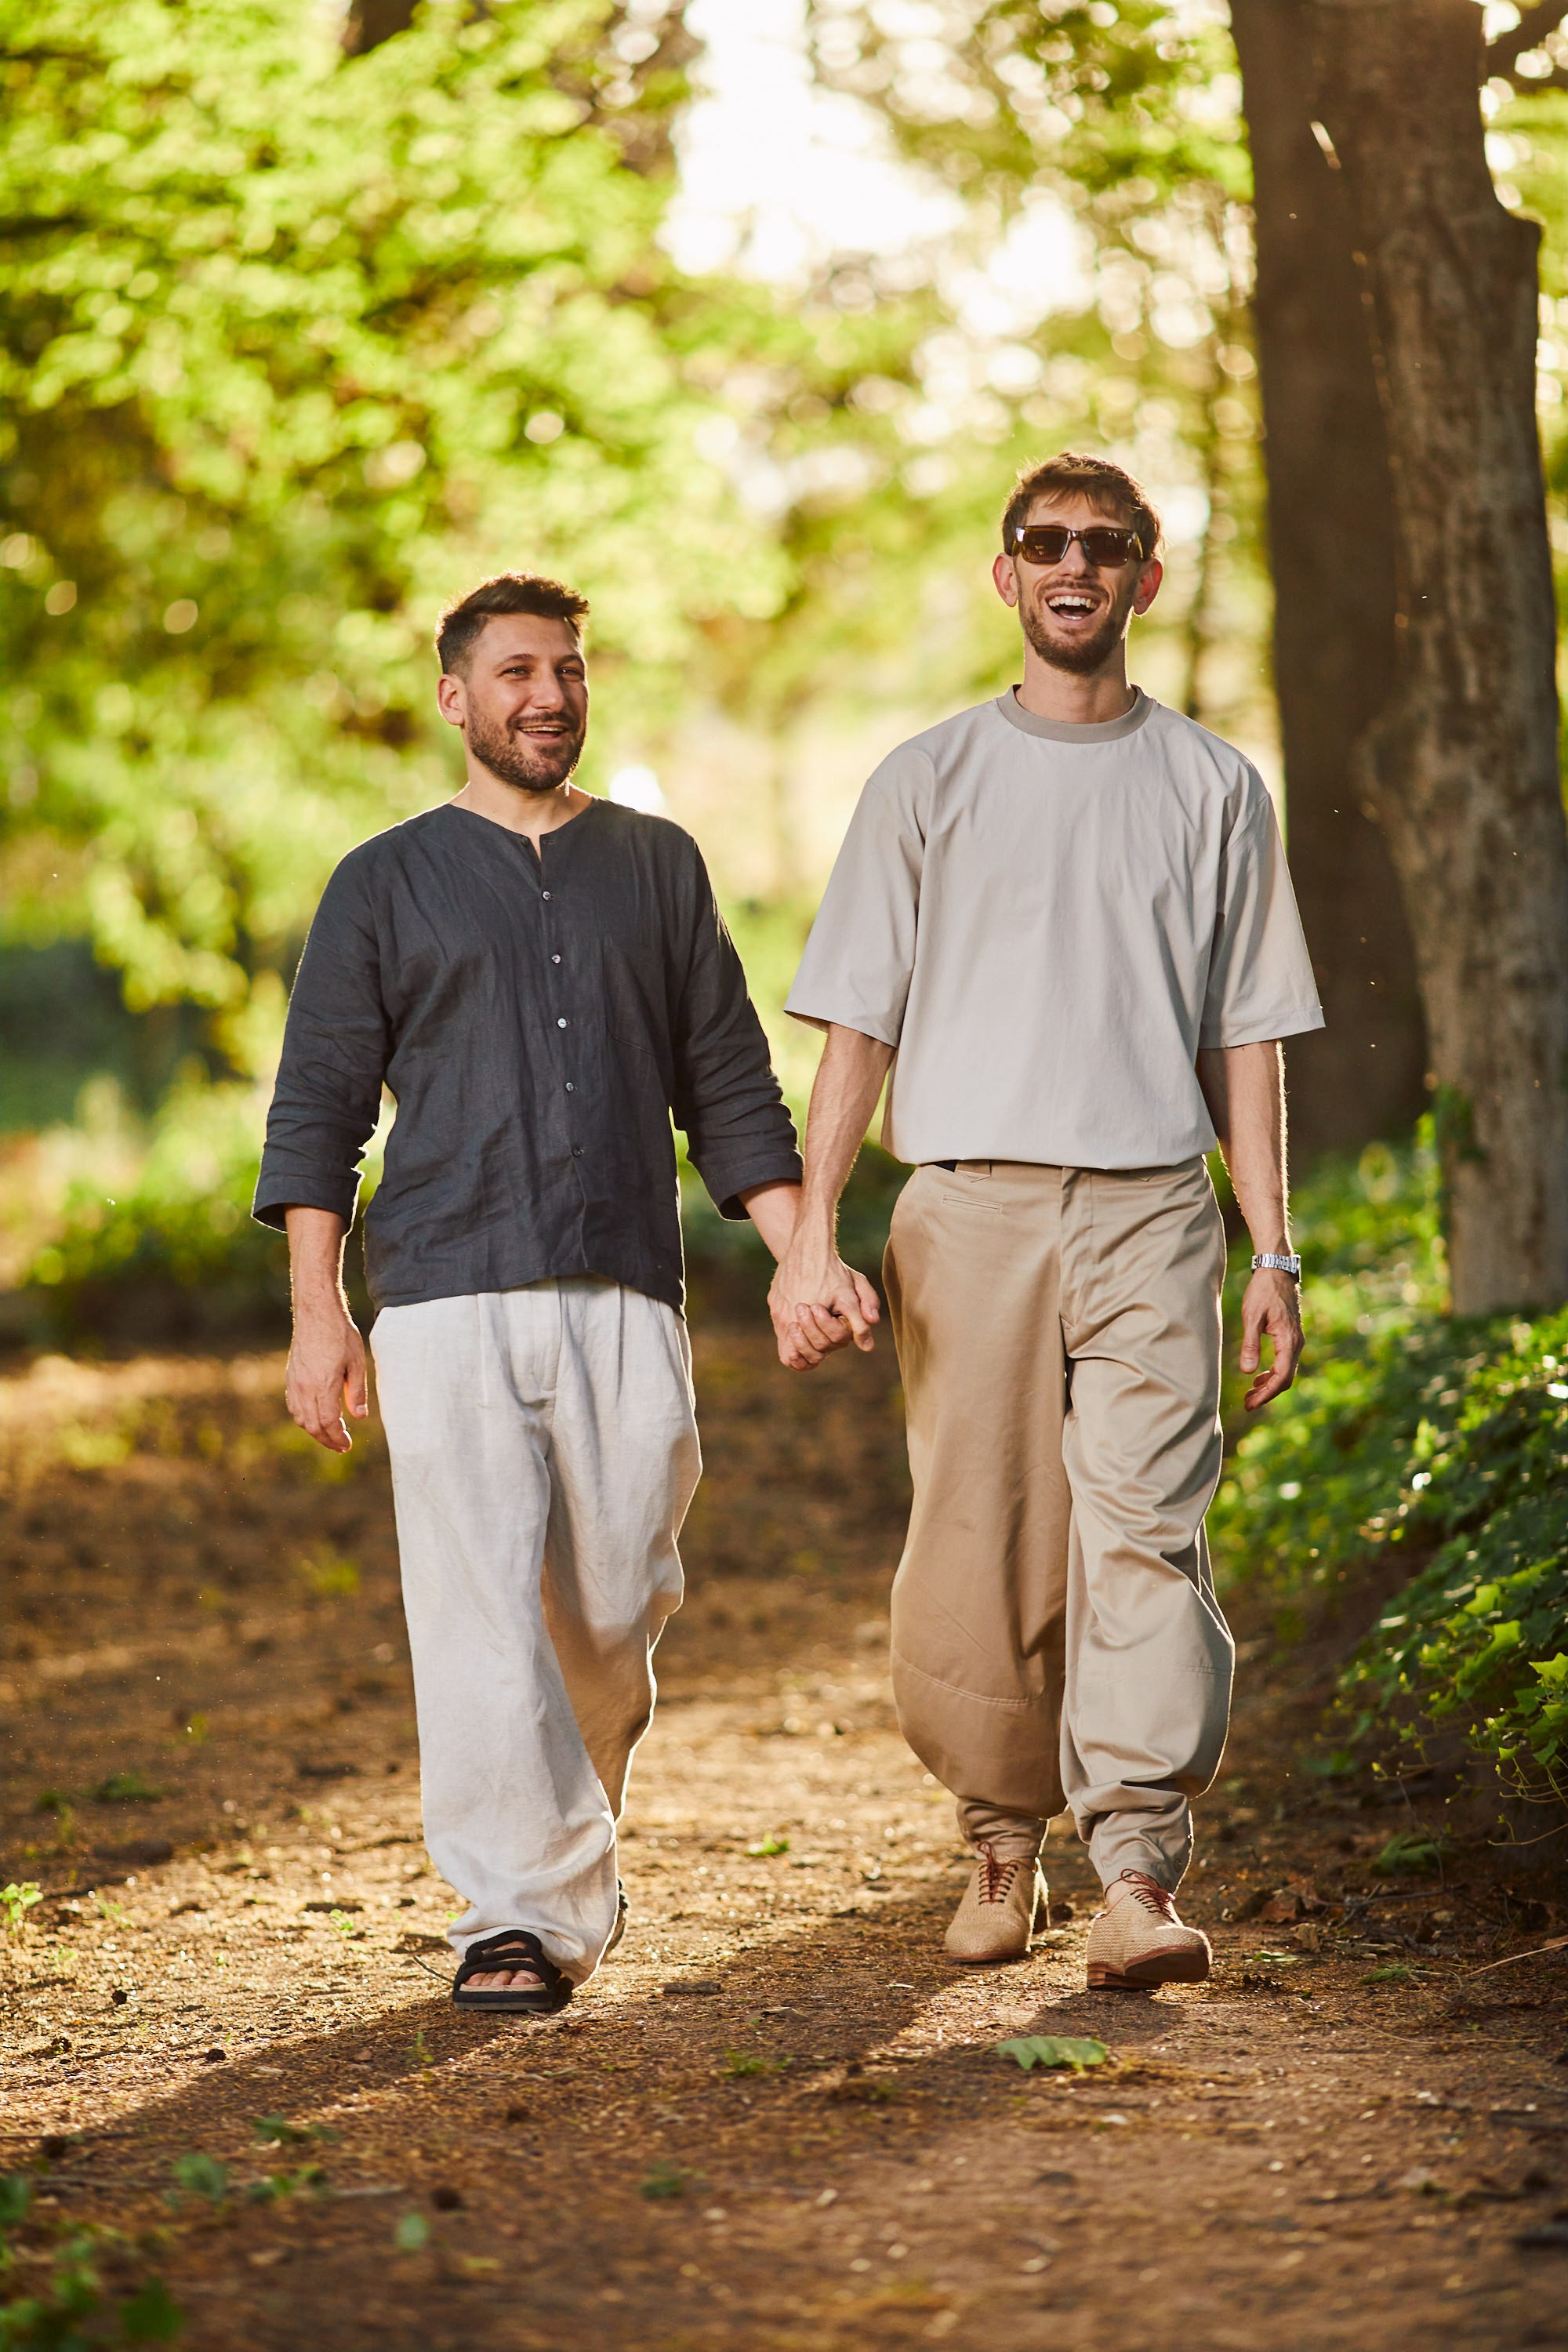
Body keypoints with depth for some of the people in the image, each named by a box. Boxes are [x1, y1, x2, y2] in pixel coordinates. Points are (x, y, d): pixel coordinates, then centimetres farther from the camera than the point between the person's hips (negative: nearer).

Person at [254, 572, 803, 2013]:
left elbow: (729, 1086, 17)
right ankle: (520, 1913, -8)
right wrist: (317, 1312, -3)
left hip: (627, 1299, 2)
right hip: (451, 1301, -2)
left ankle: (576, 1838, 28)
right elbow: (319, 1108, 7)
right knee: (481, 1613, -10)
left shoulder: (656, 865, 17)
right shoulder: (387, 884, 11)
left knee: (616, 1607, 2)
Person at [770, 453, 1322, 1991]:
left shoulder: (1213, 790, 12)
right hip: (970, 1210, 0)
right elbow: (856, 1021, 7)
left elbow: (1244, 1037, 13)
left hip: (1151, 1212, 0)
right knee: (979, 1556, 0)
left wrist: (1271, 1253, 6)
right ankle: (1003, 1840, 18)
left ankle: (1137, 1875, -19)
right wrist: (810, 1231, -4)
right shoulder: (927, 781, 10)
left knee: (1145, 1534, -13)